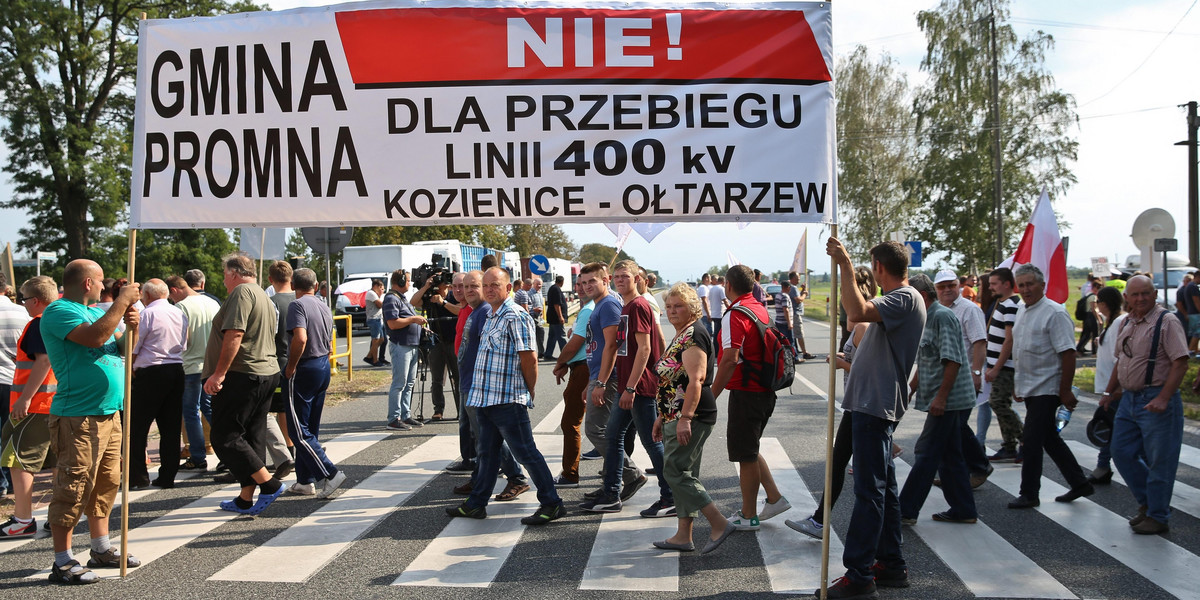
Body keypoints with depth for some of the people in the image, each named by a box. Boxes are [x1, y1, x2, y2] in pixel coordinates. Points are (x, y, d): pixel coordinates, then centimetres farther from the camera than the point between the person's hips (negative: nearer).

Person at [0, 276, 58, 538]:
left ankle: (23, 520, -6)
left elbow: (44, 360, -22)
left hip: (36, 404, -9)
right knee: (60, 460, 12)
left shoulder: (39, 324, -12)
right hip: (60, 401, 9)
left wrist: (25, 397, -23)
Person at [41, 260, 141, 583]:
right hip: (77, 418, -9)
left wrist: (132, 326, 1)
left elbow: (123, 347, 22)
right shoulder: (58, 311, -10)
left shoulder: (96, 311, 16)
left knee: (106, 484, 16)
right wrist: (122, 302, -19)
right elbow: (94, 337, -27)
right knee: (73, 488, -7)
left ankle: (101, 549, 28)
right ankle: (63, 563, 0)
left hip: (109, 412, 9)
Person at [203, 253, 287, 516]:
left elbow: (234, 335, -21)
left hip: (242, 376, -10)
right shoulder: (265, 298, 20)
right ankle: (246, 499, 14)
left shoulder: (242, 292, -11)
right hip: (268, 375, 10)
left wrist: (219, 373, -21)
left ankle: (269, 484, -9)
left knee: (225, 437, -5)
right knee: (253, 437, 10)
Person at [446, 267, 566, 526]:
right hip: (485, 398, 9)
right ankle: (476, 504, 26)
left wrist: (529, 393, -7)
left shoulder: (516, 317, -15)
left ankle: (552, 504, 4)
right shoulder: (492, 317, 16)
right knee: (487, 452, 17)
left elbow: (529, 358, -16)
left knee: (526, 453, -4)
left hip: (508, 400, -9)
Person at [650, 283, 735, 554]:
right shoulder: (681, 335, 18)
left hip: (692, 416, -10)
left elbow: (696, 379, -23)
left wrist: (685, 418, -28)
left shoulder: (693, 334, -14)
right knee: (683, 474, 11)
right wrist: (662, 416, 24)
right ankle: (683, 536, 16)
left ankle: (719, 523, -5)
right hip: (675, 416, 10)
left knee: (676, 472, -9)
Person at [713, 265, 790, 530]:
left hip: (745, 394, -9)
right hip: (765, 391, 9)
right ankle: (774, 498, 21)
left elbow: (730, 360, -24)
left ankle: (748, 516, 11)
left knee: (746, 455, 2)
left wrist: (711, 396, -18)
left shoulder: (735, 315, -17)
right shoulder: (760, 309, 11)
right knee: (749, 451, 21)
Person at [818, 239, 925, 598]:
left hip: (875, 406, -11)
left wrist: (845, 264, -29)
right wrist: (851, 363, 42)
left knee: (869, 491, -9)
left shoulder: (905, 298, -15)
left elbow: (857, 312, -32)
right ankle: (891, 566, 22)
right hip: (874, 404, 11)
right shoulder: (901, 298, 18)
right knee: (882, 487, 14)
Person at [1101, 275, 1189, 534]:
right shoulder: (1127, 323, 11)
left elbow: (1181, 363, -18)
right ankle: (1147, 502, 29)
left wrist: (1163, 399, -24)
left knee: (1159, 461, 1)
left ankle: (1157, 517, 14)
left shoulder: (1167, 322, -13)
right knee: (1122, 452, 13)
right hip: (1129, 398, 8)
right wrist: (1108, 392, 17)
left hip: (1156, 399, -8)